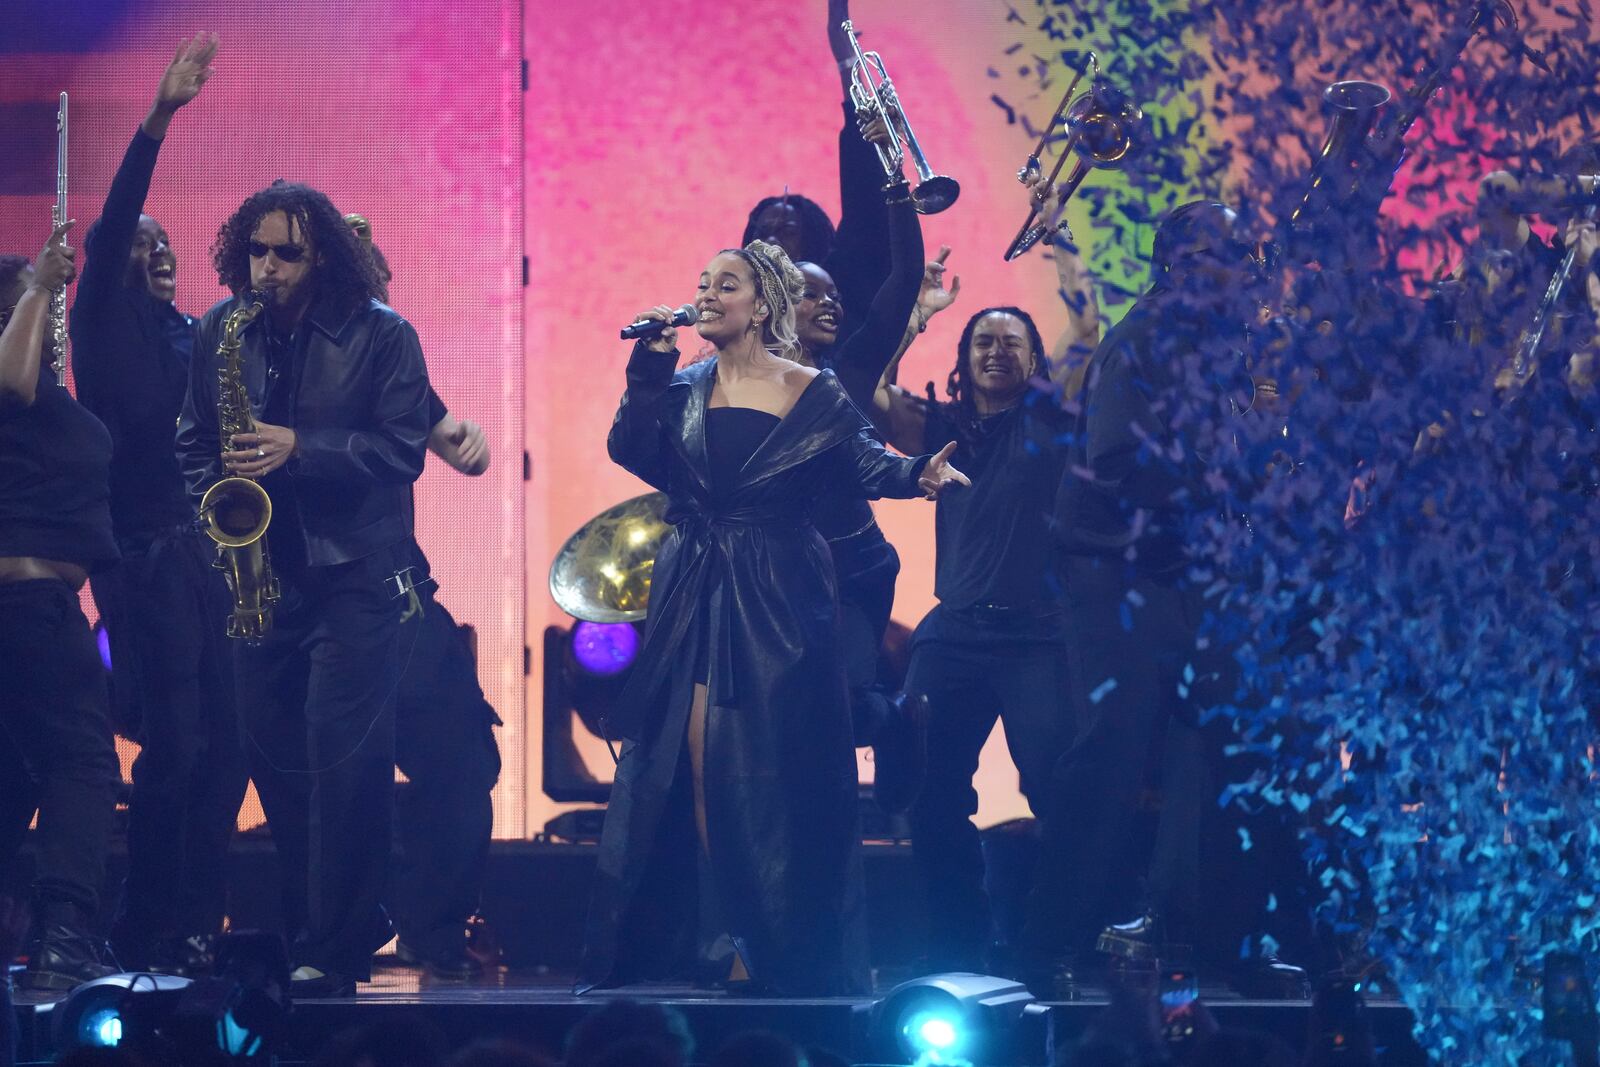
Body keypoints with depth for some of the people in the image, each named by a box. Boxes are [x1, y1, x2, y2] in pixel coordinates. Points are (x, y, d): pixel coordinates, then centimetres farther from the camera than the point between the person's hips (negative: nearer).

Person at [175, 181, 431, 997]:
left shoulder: (381, 337, -4)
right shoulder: (221, 331, 7)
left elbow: (403, 448, -9)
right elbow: (193, 438, 14)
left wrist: (301, 449, -19)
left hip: (355, 572, -5)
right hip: (261, 570, 5)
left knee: (344, 755, -10)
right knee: (272, 748, 7)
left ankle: (332, 950, -7)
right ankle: (314, 917, 21)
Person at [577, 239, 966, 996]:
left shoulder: (813, 394, 0)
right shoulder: (683, 388, 8)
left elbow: (863, 462, -7)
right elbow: (631, 450, -5)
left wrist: (917, 477, -25)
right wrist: (651, 365, -11)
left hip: (777, 603, -3)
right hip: (692, 600, 3)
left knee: (773, 775, -5)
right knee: (693, 766, -2)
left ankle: (787, 949, 1)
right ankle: (726, 940, 3)